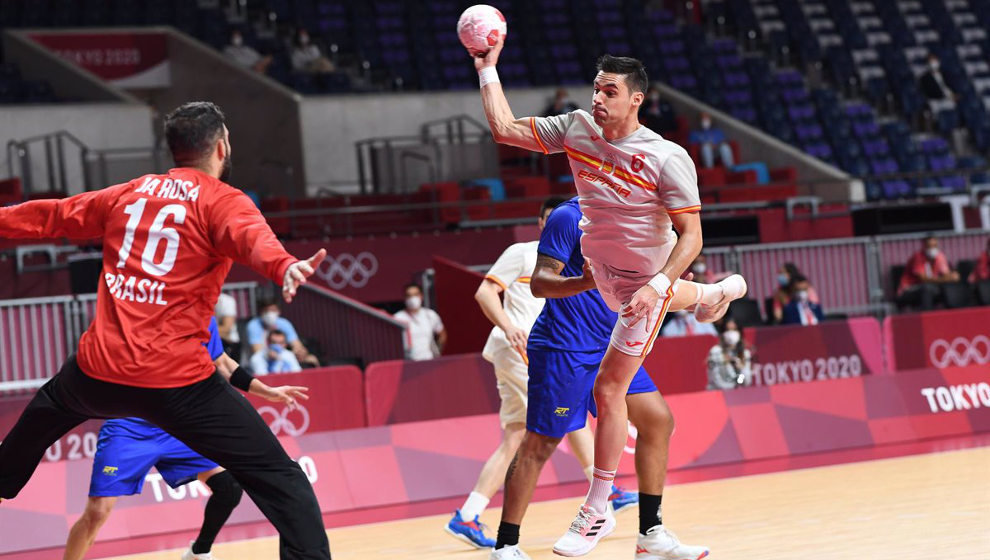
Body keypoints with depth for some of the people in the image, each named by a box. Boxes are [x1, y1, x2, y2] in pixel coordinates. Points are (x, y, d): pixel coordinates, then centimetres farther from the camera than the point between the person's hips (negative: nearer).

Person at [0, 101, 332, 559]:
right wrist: (284, 267, -44)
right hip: (177, 383, -6)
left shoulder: (129, 194, 16)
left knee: (37, 423, 38)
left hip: (98, 371, 6)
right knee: (283, 482, -6)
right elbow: (253, 239, -24)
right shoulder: (222, 202, -1)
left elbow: (47, 216, 27)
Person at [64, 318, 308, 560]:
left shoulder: (204, 320, 0)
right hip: (130, 428, -5)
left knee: (229, 488, -2)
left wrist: (268, 392, 17)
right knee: (97, 512, -16)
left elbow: (222, 364, 17)